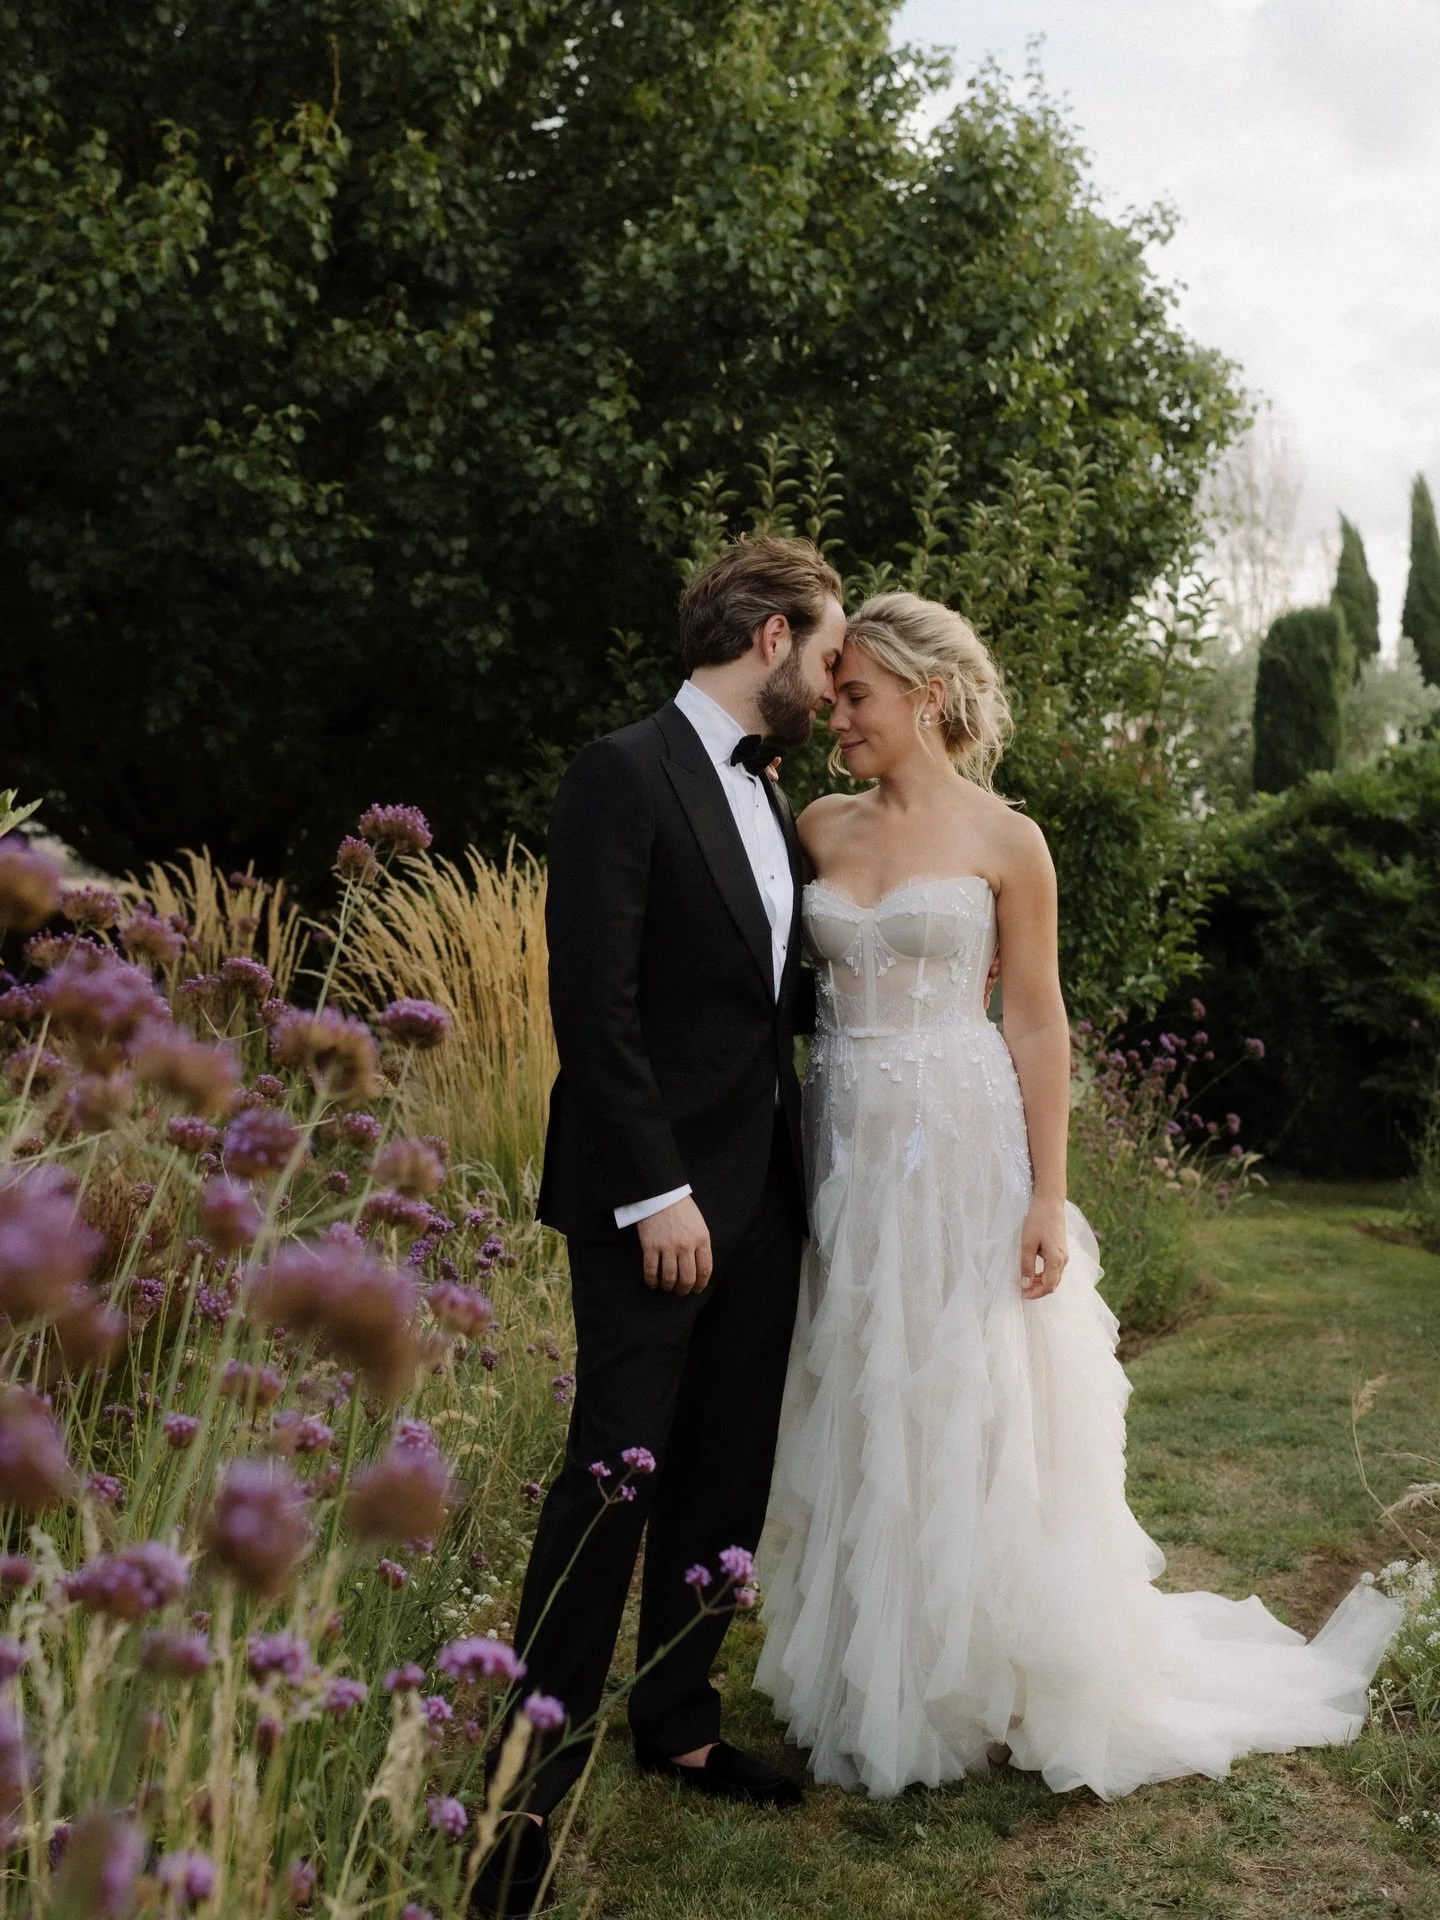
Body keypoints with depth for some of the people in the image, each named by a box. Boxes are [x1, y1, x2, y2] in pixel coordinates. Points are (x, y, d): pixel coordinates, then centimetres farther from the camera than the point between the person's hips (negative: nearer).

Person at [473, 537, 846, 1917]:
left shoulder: (766, 796, 14)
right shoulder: (626, 775, -12)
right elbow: (593, 1003, -18)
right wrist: (657, 1192, -19)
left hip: (761, 1195, 8)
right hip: (656, 1196, -8)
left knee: (726, 1479, 14)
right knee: (615, 1476, -4)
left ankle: (678, 1727, 28)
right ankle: (535, 1777, 8)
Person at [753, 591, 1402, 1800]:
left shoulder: (1003, 839, -4)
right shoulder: (822, 829, 8)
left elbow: (1039, 1027, -5)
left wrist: (1048, 1198, -9)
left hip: (961, 1151, -4)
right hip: (850, 1149, 4)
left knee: (971, 1418, 4)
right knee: (858, 1421, 11)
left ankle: (991, 1688, 23)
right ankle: (872, 1687, 28)